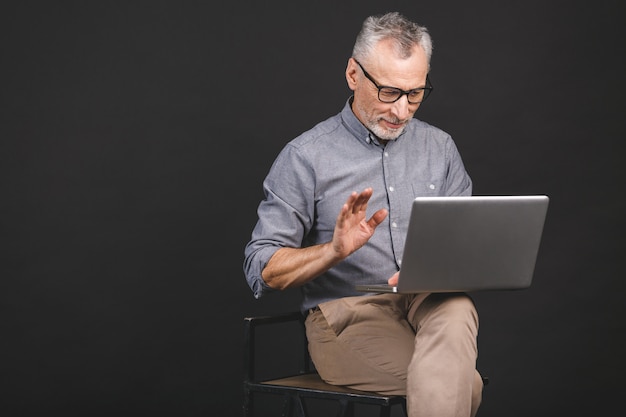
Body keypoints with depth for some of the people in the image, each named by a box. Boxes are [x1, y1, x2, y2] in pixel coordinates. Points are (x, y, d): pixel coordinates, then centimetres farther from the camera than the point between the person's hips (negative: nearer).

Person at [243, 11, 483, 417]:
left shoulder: (440, 148, 12)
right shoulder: (305, 157, 0)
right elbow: (261, 270, -3)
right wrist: (334, 251, -21)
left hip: (433, 304, 4)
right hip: (347, 315, -4)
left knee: (455, 308, -35)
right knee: (462, 384, -32)